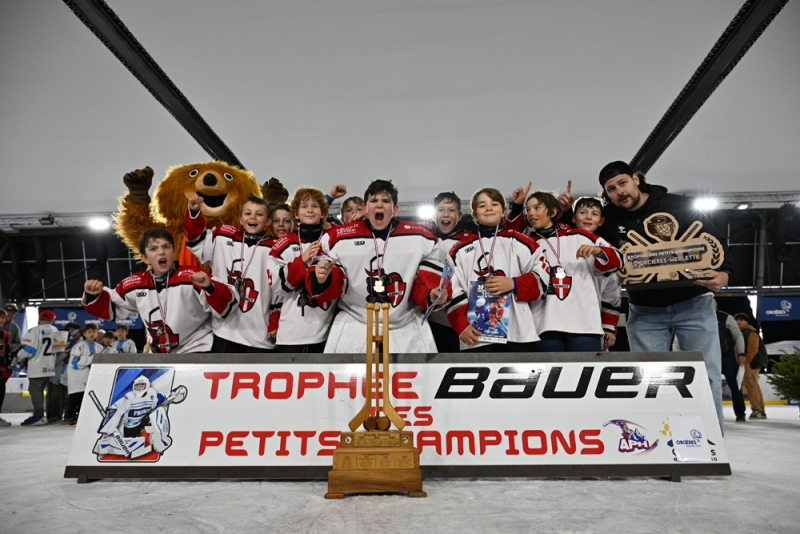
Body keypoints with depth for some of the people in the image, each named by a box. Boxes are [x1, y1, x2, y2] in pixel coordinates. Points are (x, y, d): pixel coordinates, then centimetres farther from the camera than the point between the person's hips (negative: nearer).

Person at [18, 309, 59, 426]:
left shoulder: (34, 331, -13)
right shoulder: (55, 331, 8)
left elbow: (27, 349, -15)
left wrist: (18, 357, 2)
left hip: (37, 367, -7)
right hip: (50, 367, 7)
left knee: (35, 389, -2)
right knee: (39, 389, 17)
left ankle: (39, 415, -8)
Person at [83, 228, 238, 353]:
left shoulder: (191, 277, -17)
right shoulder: (136, 284, 1)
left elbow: (226, 305, -23)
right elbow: (110, 308, 17)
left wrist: (209, 287, -41)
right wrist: (94, 296, -3)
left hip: (197, 352, -6)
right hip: (159, 355, 6)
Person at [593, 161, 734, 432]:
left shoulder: (679, 206, -6)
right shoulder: (610, 219, 0)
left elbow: (716, 242, -3)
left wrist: (724, 273, -23)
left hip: (693, 304, -2)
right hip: (644, 312, 2)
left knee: (706, 375, 0)